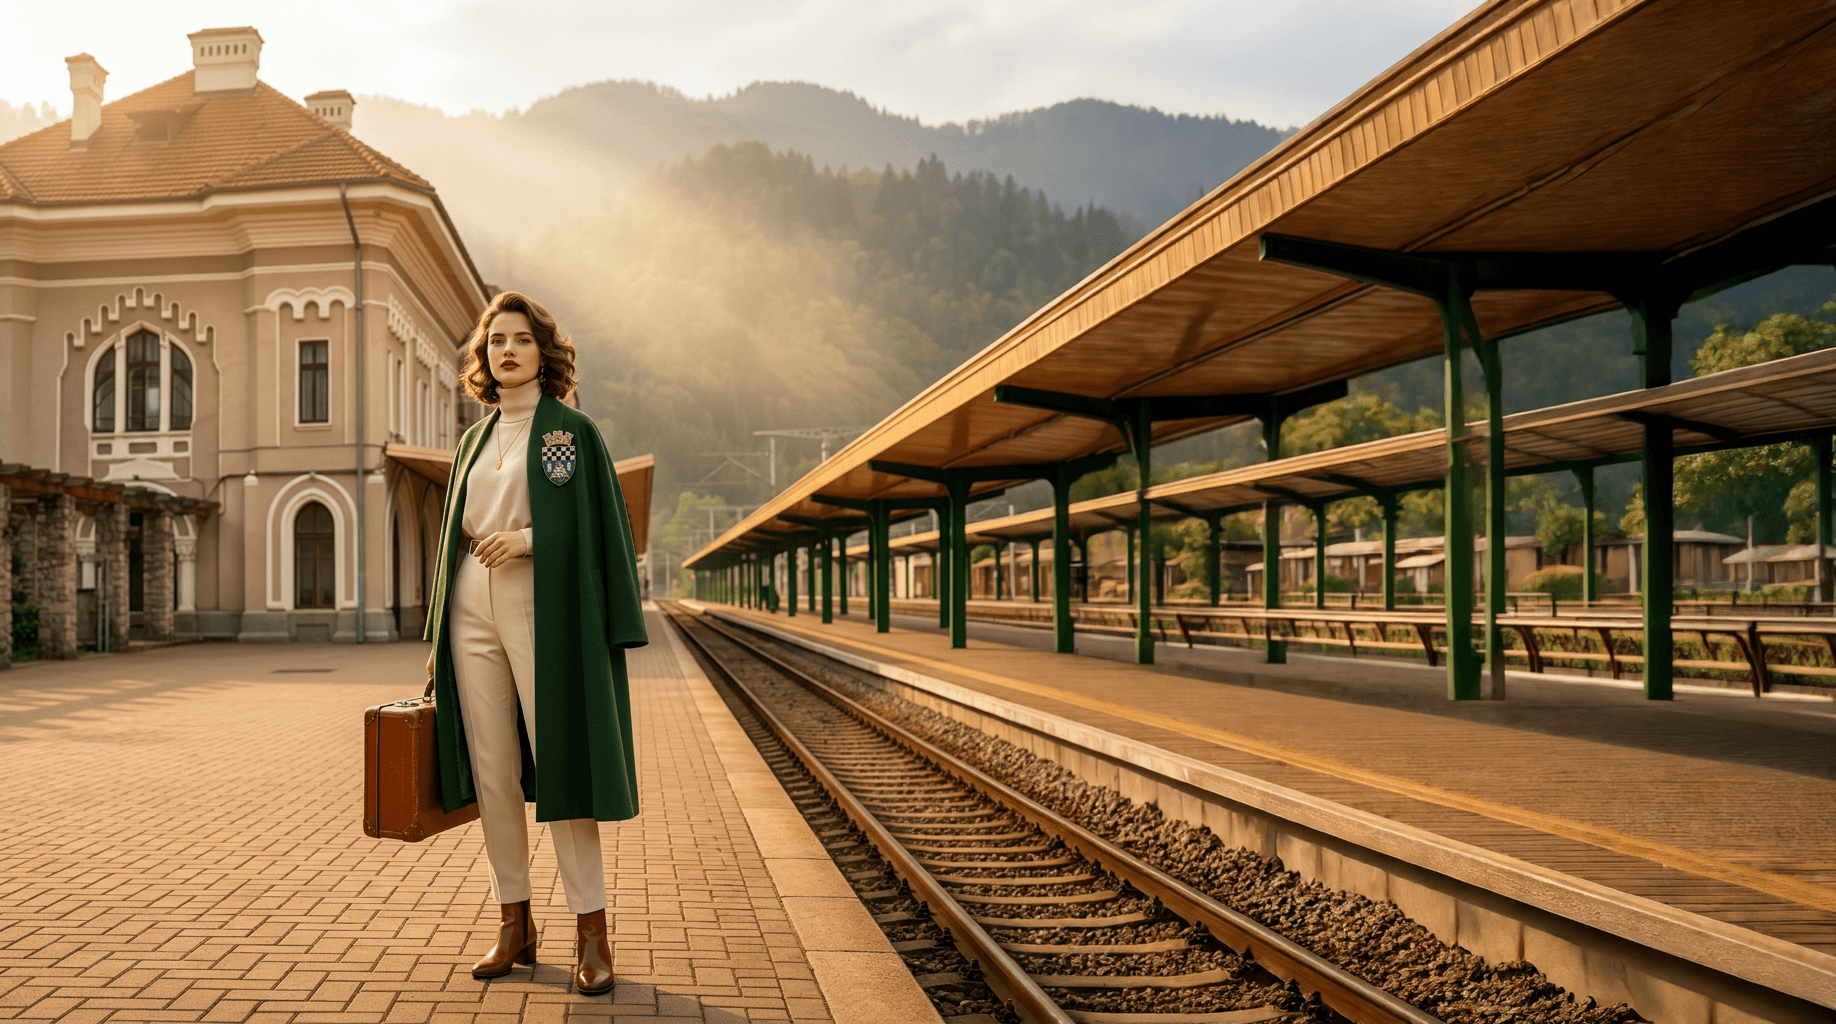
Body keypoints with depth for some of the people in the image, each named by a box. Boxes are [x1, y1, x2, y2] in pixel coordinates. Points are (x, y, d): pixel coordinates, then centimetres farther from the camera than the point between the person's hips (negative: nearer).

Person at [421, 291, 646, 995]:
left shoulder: (571, 429, 2)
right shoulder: (474, 441, 17)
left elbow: (597, 526, -3)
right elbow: (456, 537, 17)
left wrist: (526, 538, -18)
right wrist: (438, 640, 13)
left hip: (541, 612, -5)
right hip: (473, 613, 5)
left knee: (558, 766, -6)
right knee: (491, 773, 4)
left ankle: (591, 930, 1)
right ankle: (515, 925, 14)